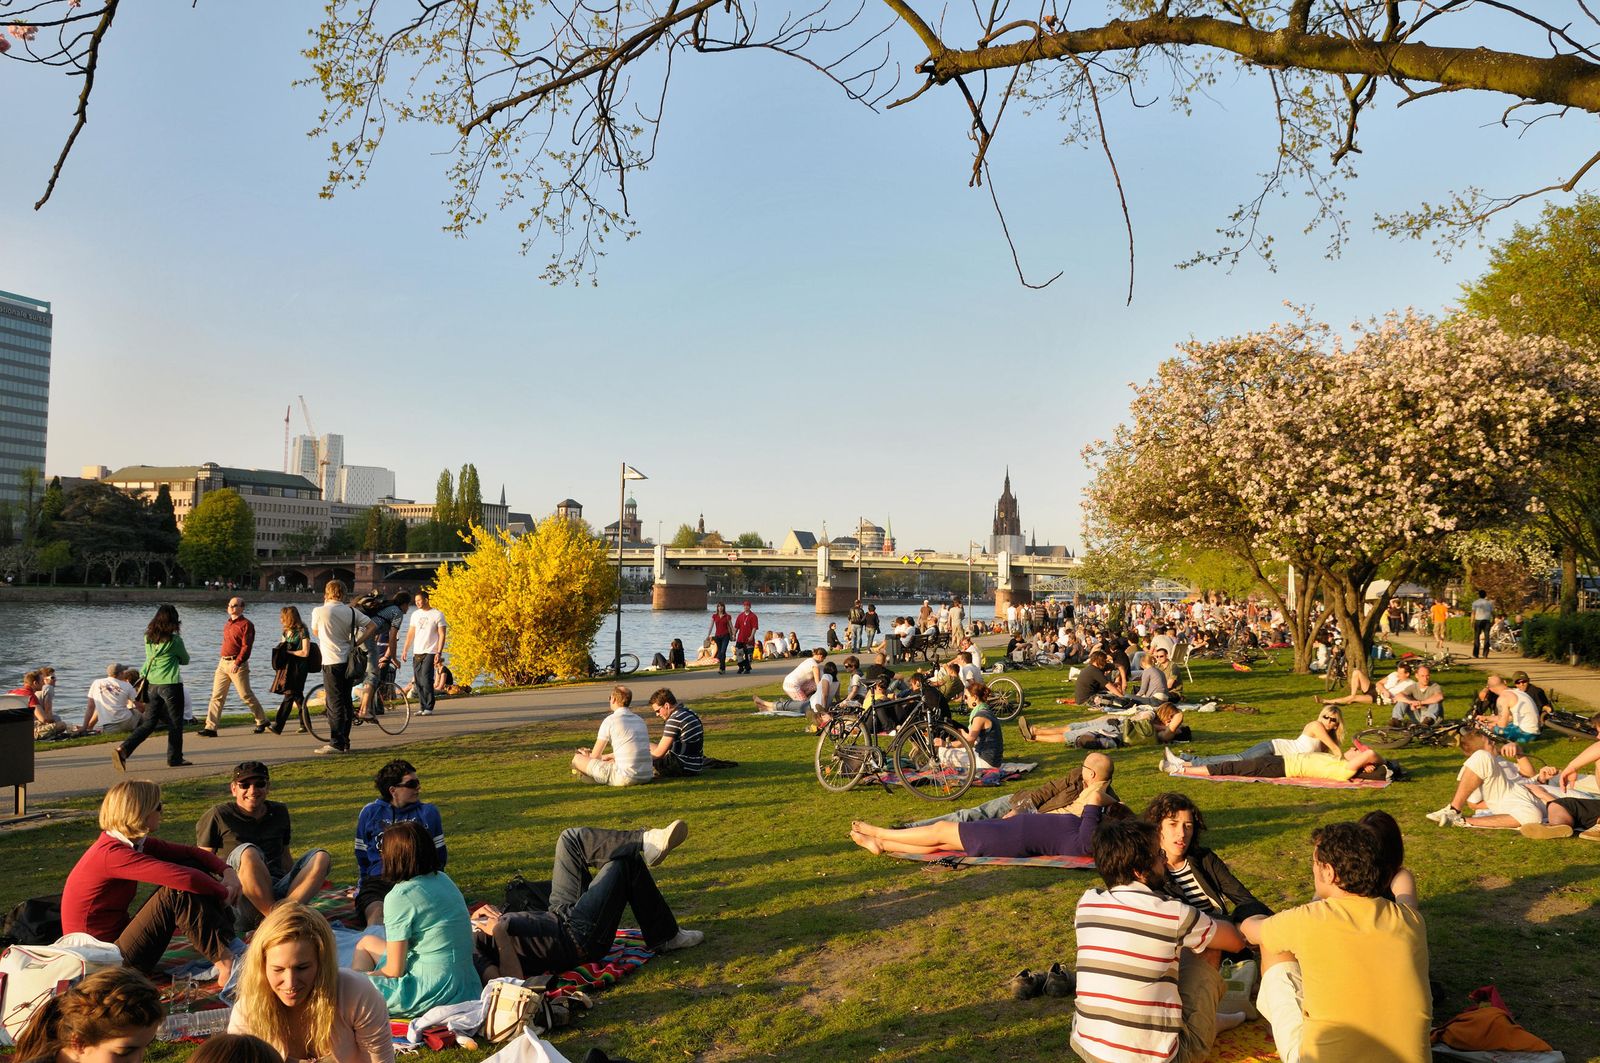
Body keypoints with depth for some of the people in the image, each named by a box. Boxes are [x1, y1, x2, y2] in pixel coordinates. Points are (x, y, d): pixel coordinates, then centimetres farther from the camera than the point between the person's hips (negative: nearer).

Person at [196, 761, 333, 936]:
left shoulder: (279, 812, 20)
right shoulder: (218, 815, 7)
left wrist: (310, 879, 18)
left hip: (277, 892, 4)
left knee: (321, 856, -19)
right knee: (247, 851, -32)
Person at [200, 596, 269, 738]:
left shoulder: (246, 624, -8)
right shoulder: (227, 623, 17)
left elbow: (246, 646, -16)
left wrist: (237, 663, -24)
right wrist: (223, 660, 19)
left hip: (237, 664, -7)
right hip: (223, 663, 7)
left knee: (246, 695, -1)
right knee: (217, 696, 1)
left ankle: (262, 721, 14)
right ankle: (210, 727, 0)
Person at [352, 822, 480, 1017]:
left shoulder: (399, 897, -18)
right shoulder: (443, 879, 4)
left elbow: (394, 970, -14)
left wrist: (371, 975, 8)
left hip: (433, 993, -8)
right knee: (367, 943, 23)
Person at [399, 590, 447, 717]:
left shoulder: (437, 615, -2)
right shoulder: (415, 615, 14)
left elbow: (442, 635, -4)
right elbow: (410, 633, 18)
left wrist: (439, 652, -12)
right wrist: (405, 649, 10)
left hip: (430, 652, -5)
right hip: (416, 653, 5)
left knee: (426, 680, -12)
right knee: (418, 681, 3)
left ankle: (429, 708, -6)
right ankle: (422, 707, 9)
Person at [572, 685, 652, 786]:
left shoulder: (610, 720, -6)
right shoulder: (640, 719, 14)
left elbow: (595, 756, 3)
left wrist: (588, 756, 27)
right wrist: (607, 756, 43)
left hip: (626, 778, -8)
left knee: (577, 758, 4)